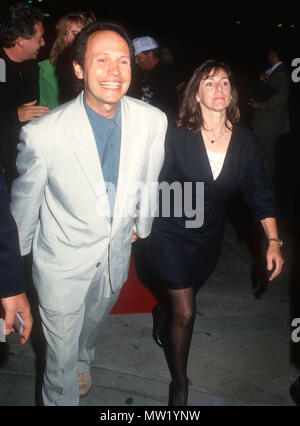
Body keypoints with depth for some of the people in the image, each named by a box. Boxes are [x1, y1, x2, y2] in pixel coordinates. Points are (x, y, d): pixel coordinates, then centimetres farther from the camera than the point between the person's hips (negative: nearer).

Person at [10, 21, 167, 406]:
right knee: (61, 354, 15)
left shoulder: (154, 121, -17)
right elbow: (24, 201, -10)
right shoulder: (43, 133, -27)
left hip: (116, 255, 4)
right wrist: (15, 255, 4)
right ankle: (60, 398, 50)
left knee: (93, 323, 33)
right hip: (62, 262, -4)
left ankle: (82, 360, 69)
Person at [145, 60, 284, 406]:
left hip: (209, 240, 4)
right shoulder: (176, 136, -15)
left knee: (179, 299, 24)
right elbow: (153, 183, -9)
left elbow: (260, 194, -2)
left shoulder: (245, 142, -6)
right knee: (185, 312, -4)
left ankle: (161, 325, 62)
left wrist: (273, 241, -7)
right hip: (170, 235, -4)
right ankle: (179, 385, 22)